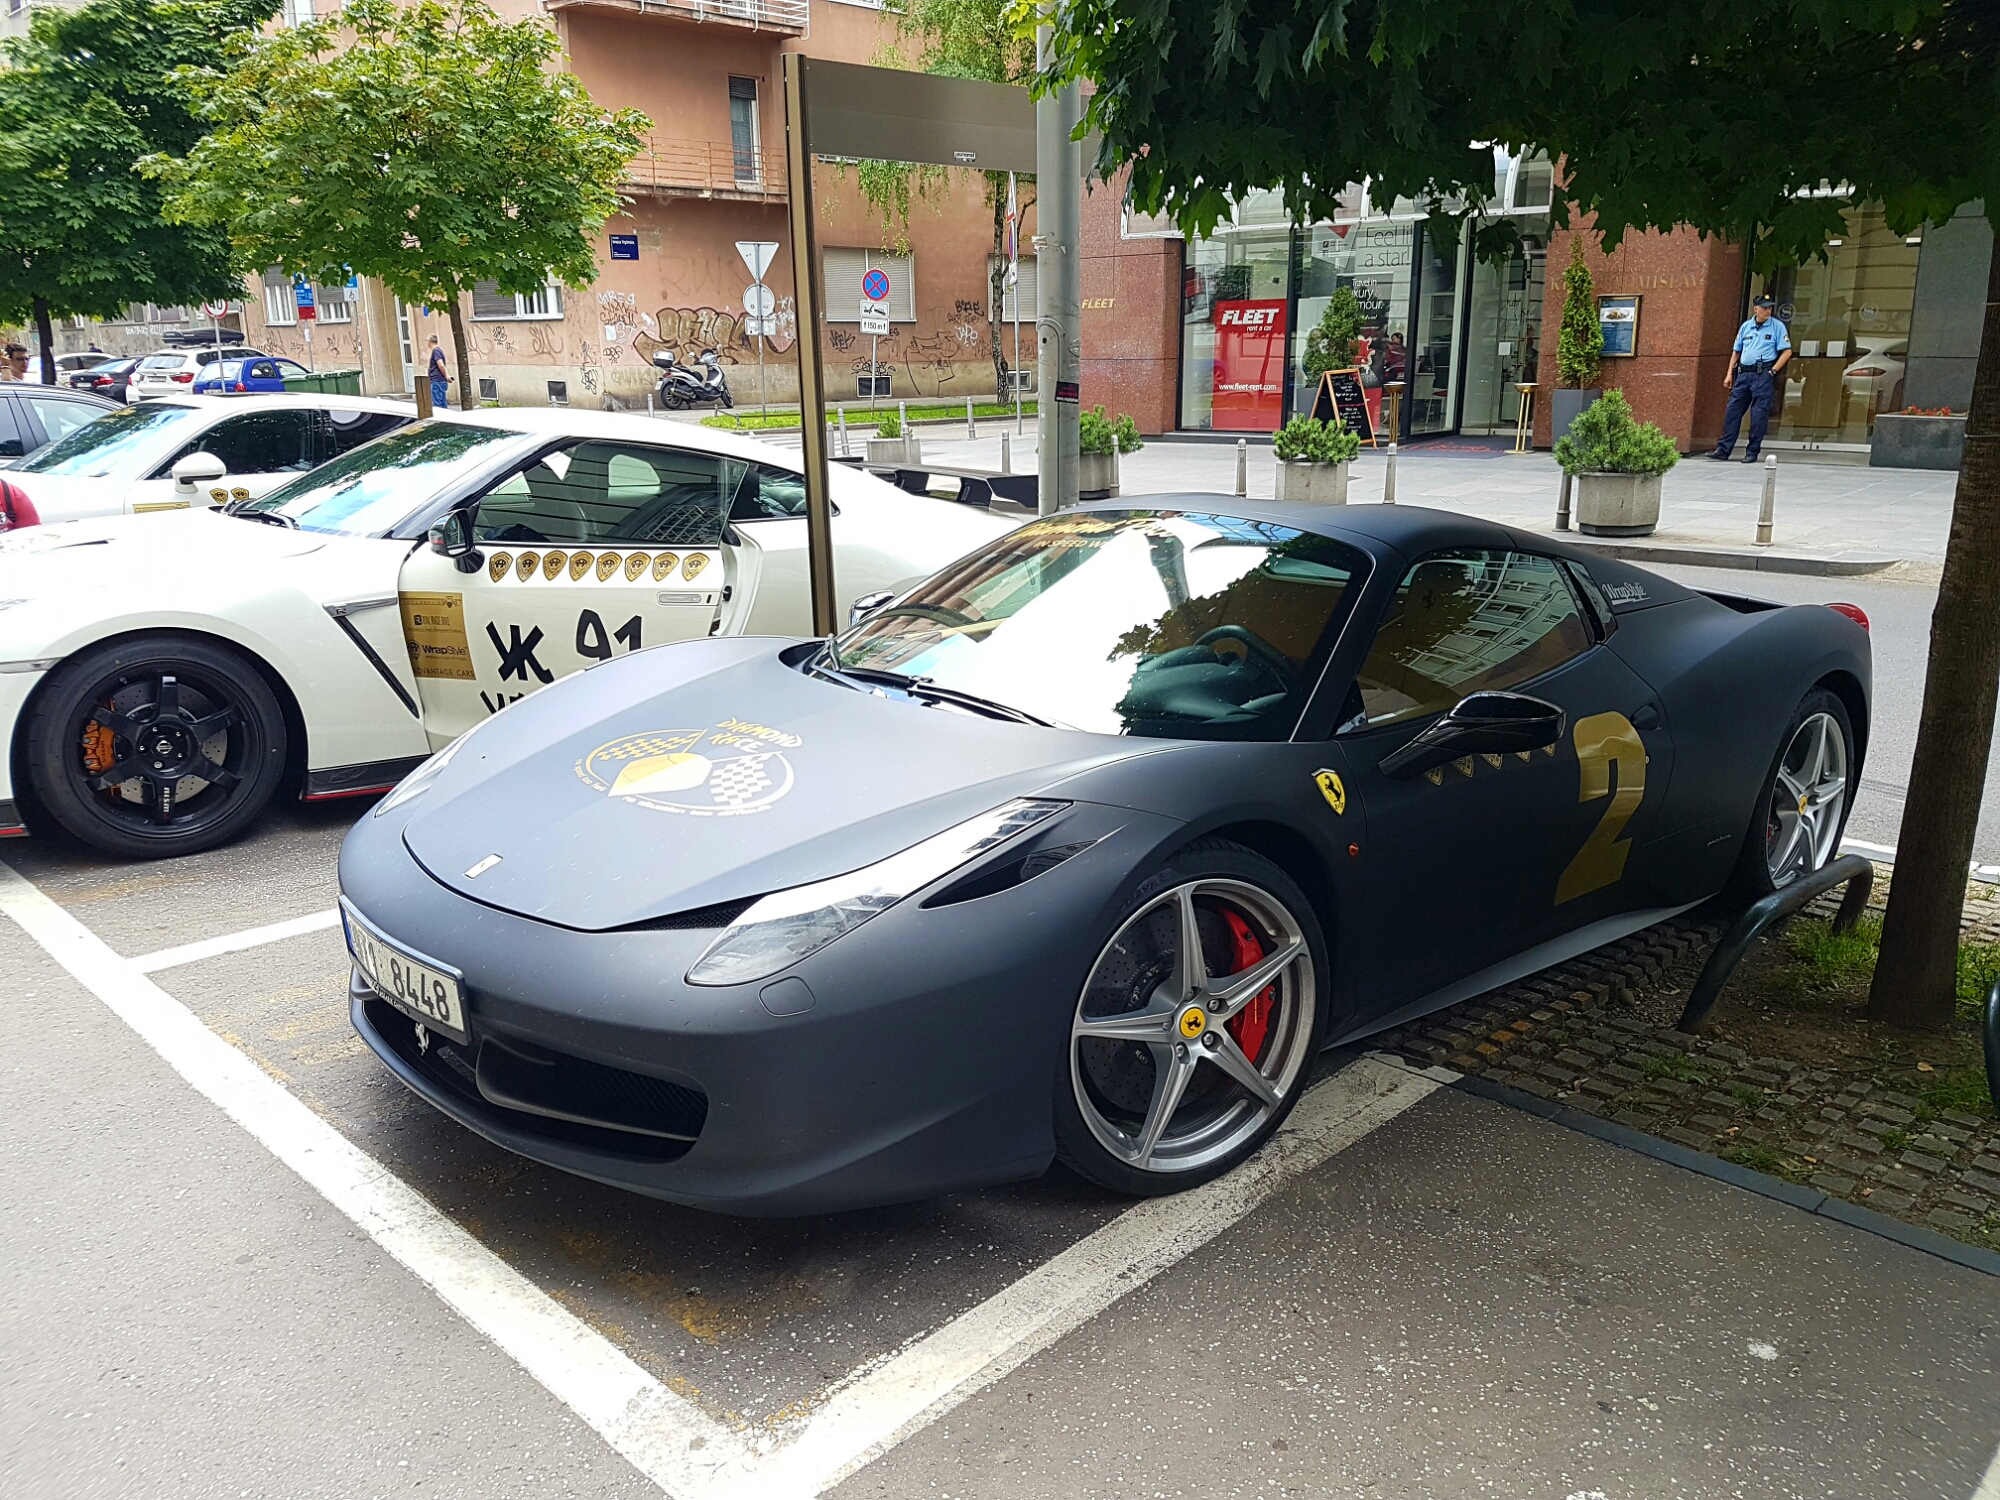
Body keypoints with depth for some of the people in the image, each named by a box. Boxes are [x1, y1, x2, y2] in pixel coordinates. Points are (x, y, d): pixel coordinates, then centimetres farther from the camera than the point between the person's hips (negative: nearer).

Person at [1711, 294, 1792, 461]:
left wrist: (1773, 371, -9)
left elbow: (1787, 351, -1)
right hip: (1743, 373, 4)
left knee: (1759, 414, -4)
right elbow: (1736, 351, 17)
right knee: (1732, 411, 1)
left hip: (1763, 374, -4)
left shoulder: (1777, 327, 0)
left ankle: (1752, 452, 1)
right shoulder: (1746, 326, 12)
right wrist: (1730, 374, 10)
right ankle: (1723, 450, 4)